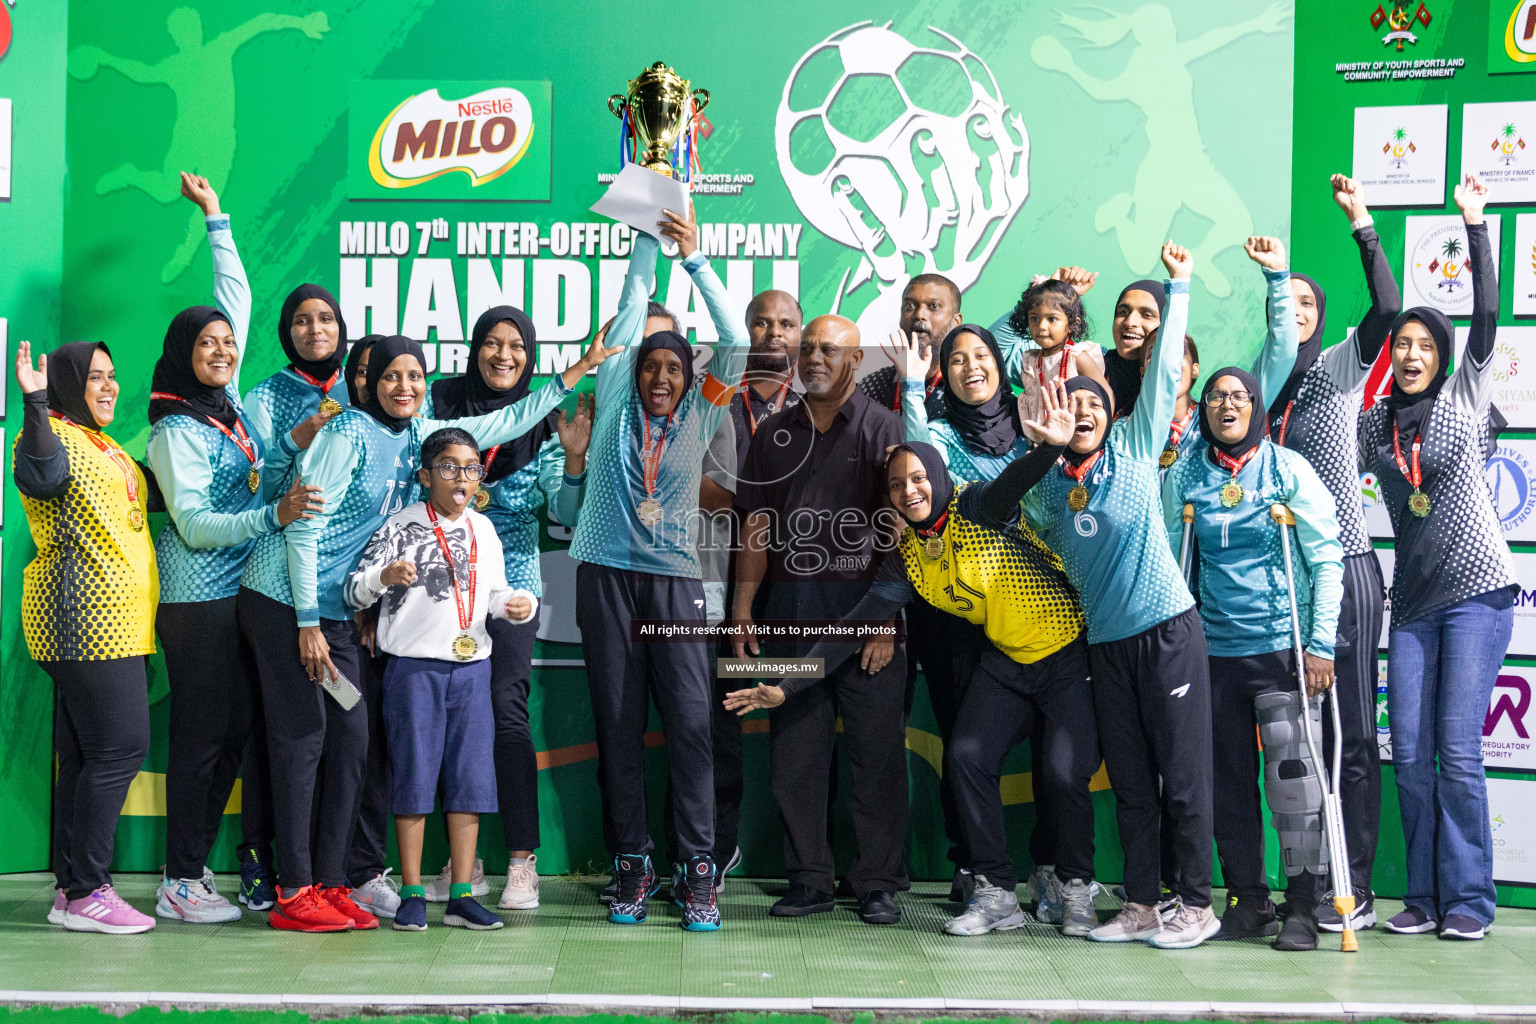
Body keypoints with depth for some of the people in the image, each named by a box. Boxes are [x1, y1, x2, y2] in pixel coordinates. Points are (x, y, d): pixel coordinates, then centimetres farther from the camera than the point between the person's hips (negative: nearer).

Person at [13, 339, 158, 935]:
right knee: (118, 746, -14)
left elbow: (132, 505, 38)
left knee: (83, 754, 8)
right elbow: (43, 476, -29)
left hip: (113, 618, 10)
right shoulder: (50, 434, -6)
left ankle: (72, 887, 11)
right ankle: (85, 893, -11)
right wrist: (35, 402, -37)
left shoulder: (107, 447, 24)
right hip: (85, 617, -10)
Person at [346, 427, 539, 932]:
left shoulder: (483, 529, 11)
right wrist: (384, 576, -29)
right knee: (414, 777, 0)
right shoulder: (401, 526, -4)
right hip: (414, 667, -4)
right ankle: (412, 894, 9)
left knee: (470, 778, 4)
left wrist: (520, 604, -2)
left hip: (472, 667, 5)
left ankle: (461, 895, 12)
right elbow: (355, 591, -8)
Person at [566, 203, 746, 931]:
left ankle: (698, 869, -2)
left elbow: (735, 341, 1)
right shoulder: (616, 404, 9)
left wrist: (695, 257, 0)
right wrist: (650, 234, 10)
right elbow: (632, 306, 10)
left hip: (674, 579, 0)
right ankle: (632, 864, 9)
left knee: (690, 721, -6)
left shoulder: (699, 416, 9)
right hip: (607, 576, 1)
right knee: (617, 723, 3)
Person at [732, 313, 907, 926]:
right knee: (794, 749, 5)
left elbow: (900, 530, -4)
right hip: (789, 607, 4)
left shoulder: (881, 428, 2)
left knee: (876, 748, -1)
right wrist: (743, 607, 6)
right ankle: (808, 880, 13)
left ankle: (877, 883, 7)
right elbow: (757, 527, 15)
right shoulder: (774, 433, 15)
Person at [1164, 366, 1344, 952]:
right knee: (1227, 777, 6)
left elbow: (1327, 562, -1)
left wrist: (1321, 645, -7)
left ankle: (1302, 905, 0)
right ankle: (1247, 899, 16)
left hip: (1282, 646, -3)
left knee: (1292, 771, -9)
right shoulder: (1184, 476, 7)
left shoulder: (1288, 469, -1)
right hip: (1215, 648, 3)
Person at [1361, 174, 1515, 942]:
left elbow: (1486, 316, -6)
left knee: (1457, 749, -8)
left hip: (1477, 593, -3)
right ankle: (1424, 896, 10)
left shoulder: (1463, 398, 2)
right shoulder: (1374, 424, 9)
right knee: (1409, 752, 0)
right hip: (1413, 602, 3)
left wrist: (1474, 223, -8)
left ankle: (1470, 899, 1)